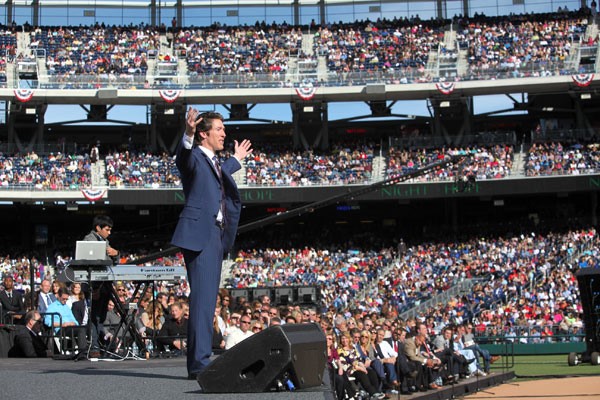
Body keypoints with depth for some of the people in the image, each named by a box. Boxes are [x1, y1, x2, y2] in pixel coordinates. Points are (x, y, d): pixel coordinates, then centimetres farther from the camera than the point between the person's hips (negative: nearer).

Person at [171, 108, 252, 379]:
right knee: (203, 298, -16)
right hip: (199, 234, -10)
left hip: (216, 235, 10)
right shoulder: (193, 156, -4)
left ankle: (199, 361, 15)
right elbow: (184, 157, -28)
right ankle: (199, 362, -19)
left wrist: (236, 159, 57)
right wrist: (188, 135, -48)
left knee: (208, 299, 10)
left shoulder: (213, 162, 23)